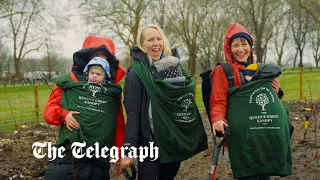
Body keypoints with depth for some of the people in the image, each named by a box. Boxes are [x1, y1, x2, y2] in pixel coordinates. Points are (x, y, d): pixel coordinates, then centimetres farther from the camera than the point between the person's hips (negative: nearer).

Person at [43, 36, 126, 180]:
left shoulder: (113, 91, 9)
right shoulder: (69, 83, 6)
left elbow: (119, 126, 11)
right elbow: (49, 109, 9)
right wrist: (63, 114, -11)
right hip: (68, 157, -1)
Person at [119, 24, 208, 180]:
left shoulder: (175, 66, 9)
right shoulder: (136, 73, -8)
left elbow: (186, 99, 15)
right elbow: (133, 113, -12)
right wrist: (129, 149, -17)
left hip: (176, 140, 5)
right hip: (151, 141, -5)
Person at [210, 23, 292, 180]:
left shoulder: (261, 70, 19)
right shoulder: (223, 71, 0)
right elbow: (218, 101, -7)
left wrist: (274, 92, 7)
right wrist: (218, 119, -26)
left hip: (270, 134, 6)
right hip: (244, 136, -6)